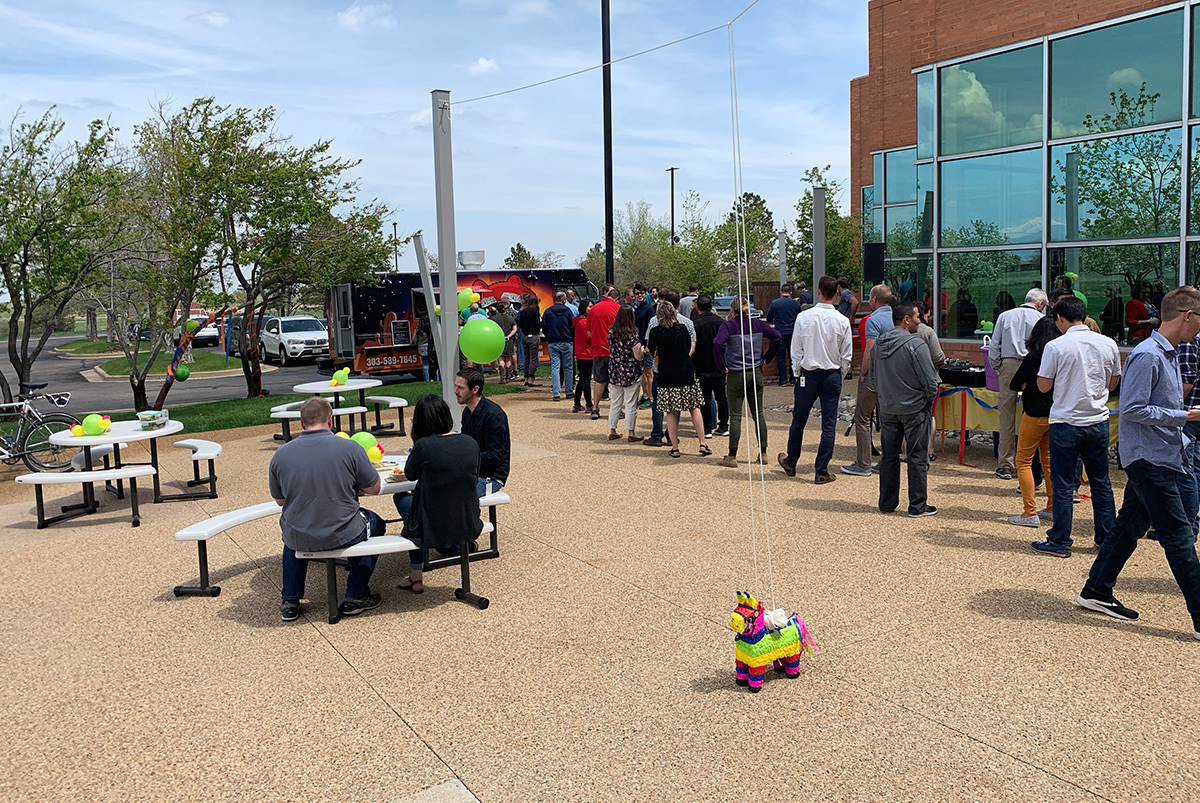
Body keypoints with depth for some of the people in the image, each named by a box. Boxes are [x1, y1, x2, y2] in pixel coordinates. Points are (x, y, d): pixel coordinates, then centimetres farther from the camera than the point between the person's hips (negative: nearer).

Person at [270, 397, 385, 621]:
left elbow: (280, 500, 8)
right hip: (343, 536, -3)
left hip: (299, 540, 3)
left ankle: (290, 602, 36)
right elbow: (373, 489, -2)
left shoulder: (280, 454, -4)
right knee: (375, 524, 29)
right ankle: (355, 596, 25)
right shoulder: (350, 449, -13)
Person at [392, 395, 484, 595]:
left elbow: (410, 475, -1)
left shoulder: (424, 445, -19)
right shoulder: (471, 443, -6)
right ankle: (459, 544, 31)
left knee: (402, 497, 28)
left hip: (433, 528, -5)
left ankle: (416, 576, 33)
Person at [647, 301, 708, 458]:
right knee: (694, 408, 11)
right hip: (687, 373, 2)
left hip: (666, 376, -2)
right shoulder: (682, 328, 0)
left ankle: (675, 447, 8)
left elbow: (651, 351, 6)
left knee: (671, 412, 5)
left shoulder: (655, 331, -7)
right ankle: (702, 444, 10)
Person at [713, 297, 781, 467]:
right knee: (758, 414, 12)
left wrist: (722, 366, -12)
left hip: (736, 375, -4)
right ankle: (763, 453, 18)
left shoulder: (728, 325, -9)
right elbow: (776, 336, -1)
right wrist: (765, 358, 5)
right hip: (756, 373, 4)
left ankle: (732, 457, 4)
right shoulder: (757, 324, 3)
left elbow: (717, 343, -23)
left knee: (735, 416, 1)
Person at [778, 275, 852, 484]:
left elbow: (796, 351, -4)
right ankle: (821, 472, 7)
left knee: (798, 421, 14)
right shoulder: (842, 321, -6)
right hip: (833, 376, 0)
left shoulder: (804, 317, -9)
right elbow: (847, 356, 0)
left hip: (808, 375, 0)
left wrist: (797, 373, 10)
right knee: (829, 425, 5)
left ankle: (790, 463, 30)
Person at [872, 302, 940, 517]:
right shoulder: (916, 345, -18)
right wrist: (930, 399, 2)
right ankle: (918, 506, 8)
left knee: (888, 456, 13)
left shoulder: (878, 344, 4)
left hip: (887, 409, 6)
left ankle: (887, 503, 20)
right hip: (915, 409, -6)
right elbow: (930, 381, -16)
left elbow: (874, 375, 13)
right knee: (918, 458, 3)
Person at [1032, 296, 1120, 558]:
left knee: (1063, 485, 3)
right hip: (1098, 421, 4)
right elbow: (1113, 383, 12)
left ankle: (1060, 542, 7)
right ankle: (1107, 538, 22)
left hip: (1066, 423, -4)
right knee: (1101, 483, 14)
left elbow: (1044, 386, -7)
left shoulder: (1056, 346, -12)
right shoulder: (1108, 344, 1)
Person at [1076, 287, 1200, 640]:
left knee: (1130, 526, 13)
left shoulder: (1168, 355, 14)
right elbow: (1133, 409, -21)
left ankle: (1096, 591, 22)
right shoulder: (1147, 356, -17)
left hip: (1157, 458, 10)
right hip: (1150, 459, -10)